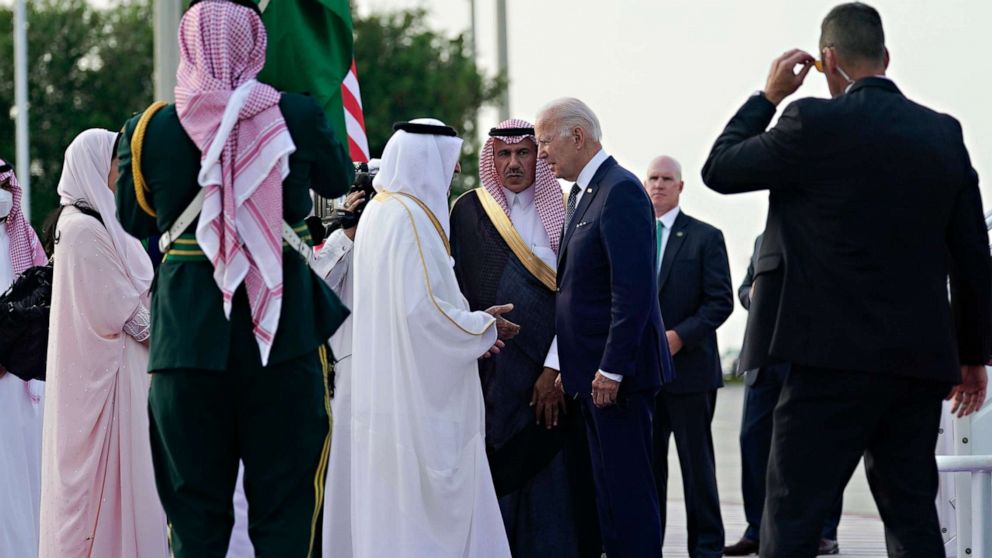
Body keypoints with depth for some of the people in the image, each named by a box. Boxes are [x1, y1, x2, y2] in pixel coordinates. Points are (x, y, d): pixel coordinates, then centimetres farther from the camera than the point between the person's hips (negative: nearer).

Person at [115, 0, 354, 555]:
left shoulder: (149, 129, -1)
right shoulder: (299, 117, -2)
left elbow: (134, 219, 14)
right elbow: (340, 179, 18)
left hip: (187, 331, 1)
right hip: (283, 324, -1)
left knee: (196, 509, 8)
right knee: (284, 508, 5)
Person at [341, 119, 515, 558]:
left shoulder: (378, 211, 12)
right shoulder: (411, 217, -17)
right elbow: (422, 308, -22)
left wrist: (473, 324, 12)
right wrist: (484, 326, -7)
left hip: (386, 386, 10)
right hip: (419, 391, -10)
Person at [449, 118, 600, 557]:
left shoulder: (560, 212, 4)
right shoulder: (469, 211, 6)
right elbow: (458, 293, 5)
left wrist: (555, 368, -10)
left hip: (551, 373, 0)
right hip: (494, 370, 0)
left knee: (552, 478, -4)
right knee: (501, 476, -1)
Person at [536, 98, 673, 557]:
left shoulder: (620, 191, -14)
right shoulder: (580, 194, 17)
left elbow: (633, 290, -20)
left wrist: (612, 369, -21)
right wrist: (568, 366, 14)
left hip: (617, 371, -10)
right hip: (590, 371, 10)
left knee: (627, 488, -7)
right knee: (609, 489, 11)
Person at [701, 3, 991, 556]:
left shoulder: (816, 123, -8)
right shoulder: (944, 134, 7)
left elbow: (719, 169, 4)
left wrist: (768, 96, 14)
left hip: (836, 357, -5)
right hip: (921, 360, 5)